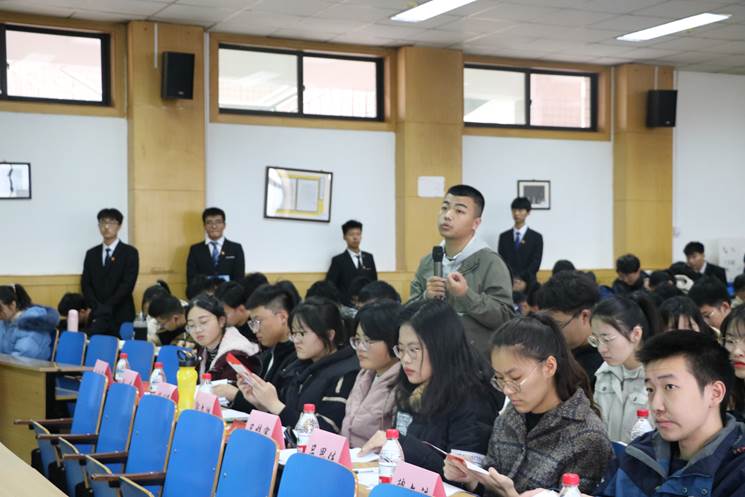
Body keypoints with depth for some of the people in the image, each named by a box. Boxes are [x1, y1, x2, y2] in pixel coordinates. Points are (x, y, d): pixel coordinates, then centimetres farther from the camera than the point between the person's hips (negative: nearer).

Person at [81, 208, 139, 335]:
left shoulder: (130, 252, -1)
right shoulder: (91, 254, 12)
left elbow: (127, 284, -9)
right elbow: (85, 284, 6)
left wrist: (108, 307, -15)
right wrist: (97, 308, -9)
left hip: (121, 316, -3)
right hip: (97, 315, 3)